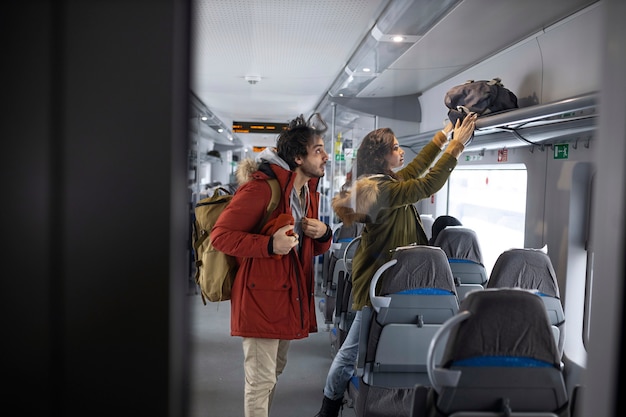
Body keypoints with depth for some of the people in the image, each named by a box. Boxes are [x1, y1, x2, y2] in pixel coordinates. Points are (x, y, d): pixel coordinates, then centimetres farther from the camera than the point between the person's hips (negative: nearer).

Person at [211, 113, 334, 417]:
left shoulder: (309, 192, 10)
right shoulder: (261, 188, -18)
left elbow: (313, 249, 21)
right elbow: (220, 235, -19)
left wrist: (323, 234, -3)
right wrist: (270, 244, -30)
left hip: (290, 295, 9)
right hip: (261, 295, -9)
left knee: (274, 373, 22)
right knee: (261, 381, -3)